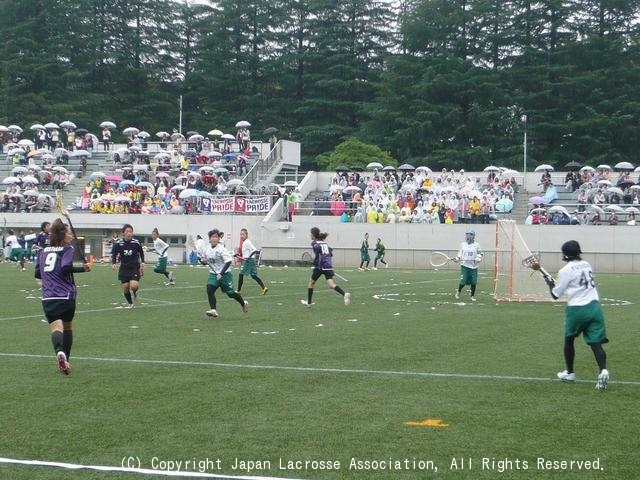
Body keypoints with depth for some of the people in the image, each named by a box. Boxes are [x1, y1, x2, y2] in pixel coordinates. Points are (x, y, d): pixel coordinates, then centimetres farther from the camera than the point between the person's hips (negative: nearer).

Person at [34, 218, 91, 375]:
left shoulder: (43, 251, 15)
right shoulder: (68, 249, 0)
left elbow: (38, 273, 20)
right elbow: (65, 268, -16)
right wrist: (82, 268, -8)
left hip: (48, 297, 2)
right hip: (66, 296, -2)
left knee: (56, 328, -13)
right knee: (67, 327, 20)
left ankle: (60, 351, -42)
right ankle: (66, 360, 21)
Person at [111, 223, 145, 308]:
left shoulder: (136, 243, -11)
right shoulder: (118, 243, -11)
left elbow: (141, 252, 9)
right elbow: (113, 254, 3)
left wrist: (142, 262, 3)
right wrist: (113, 263, -12)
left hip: (135, 268, -2)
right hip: (124, 268, 2)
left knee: (133, 285, -19)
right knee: (125, 287, 2)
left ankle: (135, 292, 20)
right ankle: (130, 303, 27)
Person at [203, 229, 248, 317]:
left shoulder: (221, 249, -17)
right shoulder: (207, 250, 1)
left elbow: (228, 261, -21)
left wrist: (221, 273, -28)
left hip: (225, 274, -5)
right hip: (213, 274, 5)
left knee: (230, 293, 4)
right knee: (209, 289, -18)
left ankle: (243, 303, 31)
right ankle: (213, 310, -19)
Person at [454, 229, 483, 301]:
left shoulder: (476, 245, 3)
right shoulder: (462, 244, 7)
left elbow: (479, 254, 6)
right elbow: (460, 254, 12)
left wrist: (478, 259, -13)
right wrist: (457, 258, -5)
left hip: (473, 266, 0)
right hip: (464, 265, 0)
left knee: (473, 282, -2)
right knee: (463, 281, -9)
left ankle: (472, 296, 16)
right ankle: (458, 291, 20)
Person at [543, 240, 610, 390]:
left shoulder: (566, 270, -6)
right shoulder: (587, 265, 11)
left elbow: (555, 295, -1)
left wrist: (550, 283, 17)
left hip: (576, 309, -4)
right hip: (594, 306, 4)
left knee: (569, 340, 19)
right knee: (596, 342, -3)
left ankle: (570, 373, 29)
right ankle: (603, 371, -26)